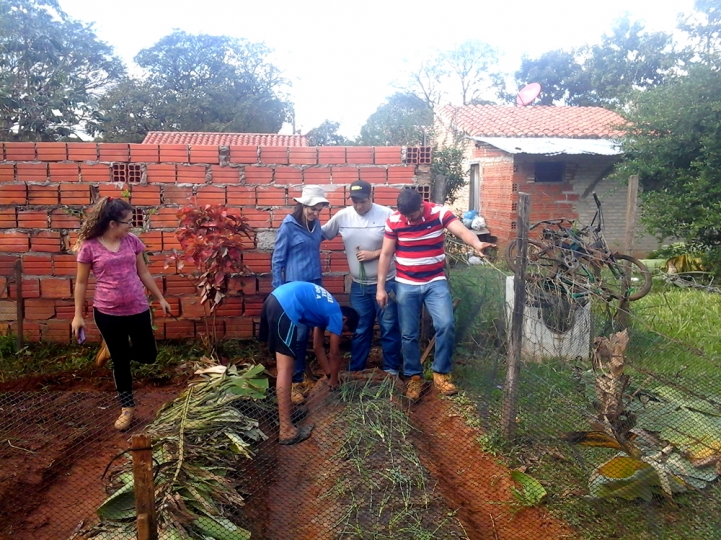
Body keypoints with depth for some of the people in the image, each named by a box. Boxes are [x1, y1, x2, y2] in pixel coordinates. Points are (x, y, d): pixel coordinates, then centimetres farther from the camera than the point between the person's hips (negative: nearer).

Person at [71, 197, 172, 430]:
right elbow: (81, 283, -2)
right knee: (120, 361, 9)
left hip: (138, 309, 3)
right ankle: (127, 407, 26)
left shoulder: (132, 241, -1)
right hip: (107, 313, -3)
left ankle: (115, 349, 41)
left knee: (148, 355, 10)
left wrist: (160, 298, 12)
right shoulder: (89, 246, -10)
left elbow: (143, 273, 9)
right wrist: (78, 315, -2)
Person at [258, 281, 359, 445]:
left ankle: (284, 404, 35)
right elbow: (334, 354, 17)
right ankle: (286, 430, -9)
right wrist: (334, 379, 32)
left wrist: (329, 375, 41)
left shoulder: (324, 310, 31)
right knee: (285, 368, -10)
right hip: (285, 307, -10)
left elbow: (318, 347, 38)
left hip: (274, 300, 10)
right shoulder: (336, 315, 9)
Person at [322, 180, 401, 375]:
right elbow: (322, 234, 9)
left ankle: (391, 369, 23)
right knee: (360, 329, 15)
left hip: (385, 282, -3)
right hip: (358, 285, 3)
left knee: (389, 328, 8)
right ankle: (355, 370, 28)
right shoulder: (343, 216, -2)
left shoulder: (386, 214, -12)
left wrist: (374, 254, -17)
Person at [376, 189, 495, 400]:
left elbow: (462, 231, -25)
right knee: (408, 334, 4)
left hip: (436, 282, 0)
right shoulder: (393, 221, -8)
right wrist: (381, 287, -2)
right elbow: (386, 254, -1)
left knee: (446, 325, -15)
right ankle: (414, 377, 22)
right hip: (406, 285, 1)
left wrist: (477, 244, -48)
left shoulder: (439, 213, -10)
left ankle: (441, 373, 4)